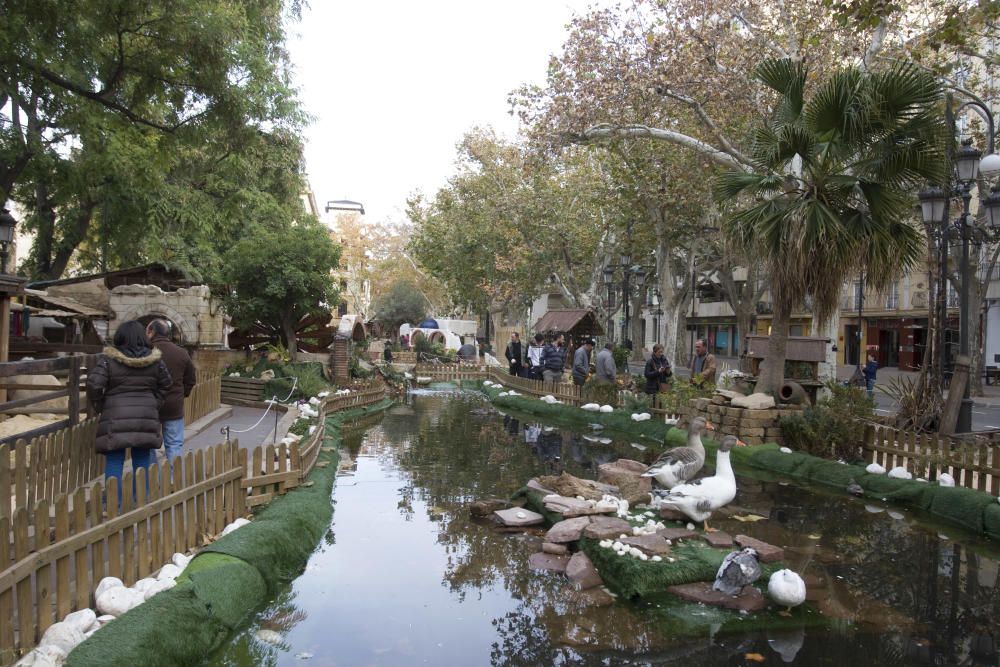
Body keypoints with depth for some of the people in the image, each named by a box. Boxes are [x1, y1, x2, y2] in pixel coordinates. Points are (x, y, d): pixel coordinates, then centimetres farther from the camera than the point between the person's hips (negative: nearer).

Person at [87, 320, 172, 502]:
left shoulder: (109, 359, -7)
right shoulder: (155, 360, 3)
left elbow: (94, 384, -11)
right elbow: (165, 385, 11)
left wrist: (99, 405, 4)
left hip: (116, 418, -3)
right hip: (146, 417, 3)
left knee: (114, 461, 4)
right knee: (142, 459, 12)